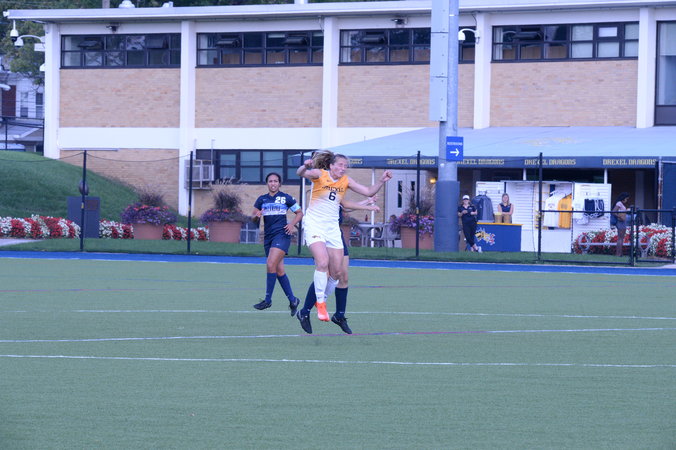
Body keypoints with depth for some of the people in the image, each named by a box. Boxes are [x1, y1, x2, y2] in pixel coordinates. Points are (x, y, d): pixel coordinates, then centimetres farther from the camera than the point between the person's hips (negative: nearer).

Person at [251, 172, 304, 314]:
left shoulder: (286, 198, 2)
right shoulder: (262, 199, 13)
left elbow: (300, 213, 11)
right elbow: (254, 219, 12)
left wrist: (292, 224, -7)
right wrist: (257, 215, -11)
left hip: (282, 234, -5)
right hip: (268, 237, 5)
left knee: (271, 265, -20)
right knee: (279, 270, 6)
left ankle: (268, 300, -15)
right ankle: (292, 300, 16)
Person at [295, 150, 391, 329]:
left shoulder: (346, 181, 3)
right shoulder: (319, 175, -10)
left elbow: (368, 192, 2)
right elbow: (301, 174, -28)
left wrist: (381, 181, -15)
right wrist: (305, 166, -52)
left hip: (332, 228, 5)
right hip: (314, 225, -5)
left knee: (337, 272, 4)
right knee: (322, 262, -25)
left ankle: (322, 299, 28)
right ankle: (320, 303, -13)